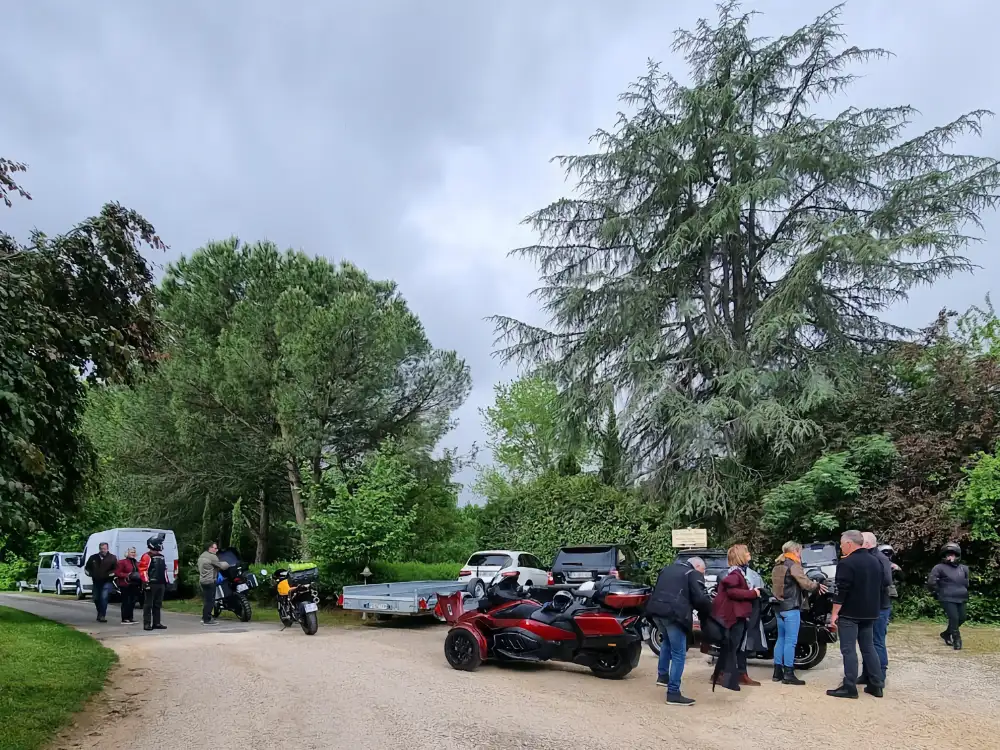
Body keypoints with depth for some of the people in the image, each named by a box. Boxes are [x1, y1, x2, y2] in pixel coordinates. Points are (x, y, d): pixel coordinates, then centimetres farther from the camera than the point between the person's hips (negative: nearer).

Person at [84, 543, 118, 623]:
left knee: (104, 598, -16)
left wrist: (110, 574, -16)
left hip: (106, 582, -4)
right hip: (96, 582, 4)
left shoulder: (112, 558, -1)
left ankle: (102, 615, -13)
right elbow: (86, 568, 17)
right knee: (96, 599, 13)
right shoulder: (93, 558, 7)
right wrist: (91, 574, -1)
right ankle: (100, 614, 34)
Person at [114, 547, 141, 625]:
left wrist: (138, 576, 5)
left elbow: (139, 572, 26)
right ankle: (124, 619, -4)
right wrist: (127, 575, -19)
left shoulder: (136, 563, 16)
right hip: (125, 585, -7)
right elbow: (117, 573, -10)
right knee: (126, 602, -8)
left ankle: (130, 618, 16)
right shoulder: (122, 562, -5)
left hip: (134, 585, 7)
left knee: (132, 602, 8)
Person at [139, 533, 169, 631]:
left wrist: (166, 581, 20)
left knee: (158, 605, 11)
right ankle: (147, 624, -1)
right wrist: (146, 582, -19)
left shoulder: (161, 557, 18)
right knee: (148, 604, -3)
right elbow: (142, 570, -15)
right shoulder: (147, 557, -9)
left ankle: (156, 623, 17)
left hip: (160, 584, 8)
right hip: (151, 584, -8)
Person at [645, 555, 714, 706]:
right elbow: (700, 599, -7)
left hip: (656, 610, 7)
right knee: (679, 654, 0)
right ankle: (673, 693, -1)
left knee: (667, 641, 33)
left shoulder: (668, 568, 27)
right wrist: (707, 612, 10)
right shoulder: (694, 574, 5)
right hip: (674, 613, -7)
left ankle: (662, 675, 33)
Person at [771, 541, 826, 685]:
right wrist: (817, 586, 4)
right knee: (790, 641, -6)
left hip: (779, 607, 9)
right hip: (791, 607, -9)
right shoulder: (793, 565, -11)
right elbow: (806, 584, -15)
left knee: (781, 639, 12)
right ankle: (788, 674, -5)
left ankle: (777, 672, 13)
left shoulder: (778, 566, 15)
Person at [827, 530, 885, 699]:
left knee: (849, 649, -5)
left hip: (850, 613, -8)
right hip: (869, 613, 8)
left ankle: (849, 687, -6)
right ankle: (876, 685, 14)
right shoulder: (875, 562, 12)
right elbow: (879, 587, 19)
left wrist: (834, 614, -14)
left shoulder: (846, 563, -15)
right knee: (869, 648, 13)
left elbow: (841, 591, -18)